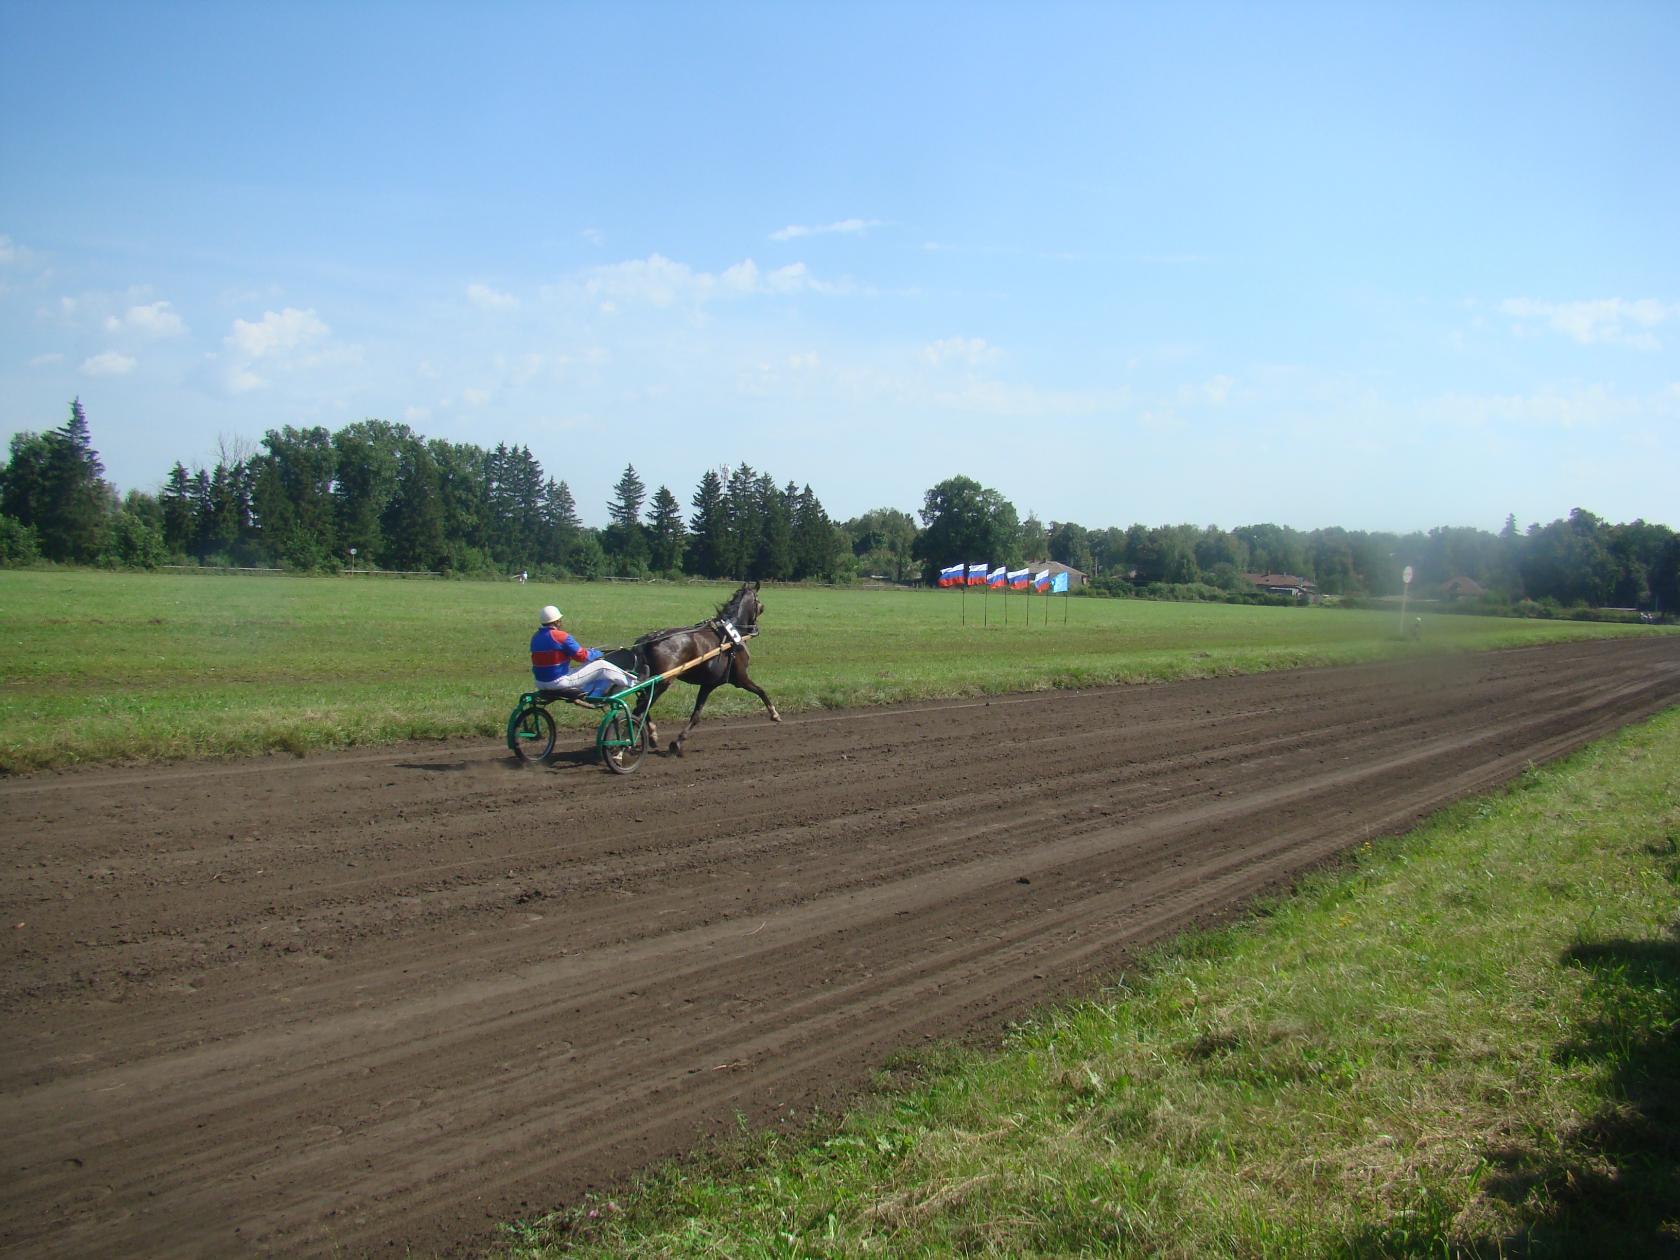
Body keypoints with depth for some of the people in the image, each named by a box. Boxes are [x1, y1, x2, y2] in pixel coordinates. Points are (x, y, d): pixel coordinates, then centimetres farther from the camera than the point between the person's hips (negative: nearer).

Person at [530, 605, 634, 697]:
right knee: (602, 666, -2)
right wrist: (597, 653, 8)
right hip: (559, 682, -8)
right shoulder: (561, 637, -19)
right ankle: (630, 681, 12)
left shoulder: (535, 638, 6)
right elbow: (581, 656, -13)